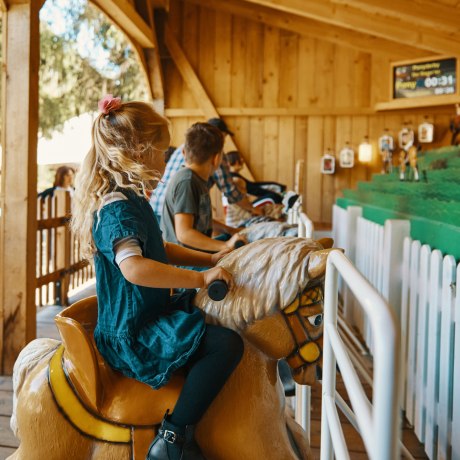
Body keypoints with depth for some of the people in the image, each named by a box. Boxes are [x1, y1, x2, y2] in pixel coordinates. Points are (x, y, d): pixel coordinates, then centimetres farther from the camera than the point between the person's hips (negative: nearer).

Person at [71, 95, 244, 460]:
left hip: (142, 321, 11)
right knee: (225, 343, -25)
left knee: (217, 316, 25)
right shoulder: (119, 208, -21)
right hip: (131, 339, -11)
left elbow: (158, 250, 23)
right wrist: (201, 278, -29)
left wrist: (209, 259, 12)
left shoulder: (131, 200, 12)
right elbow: (135, 268, -36)